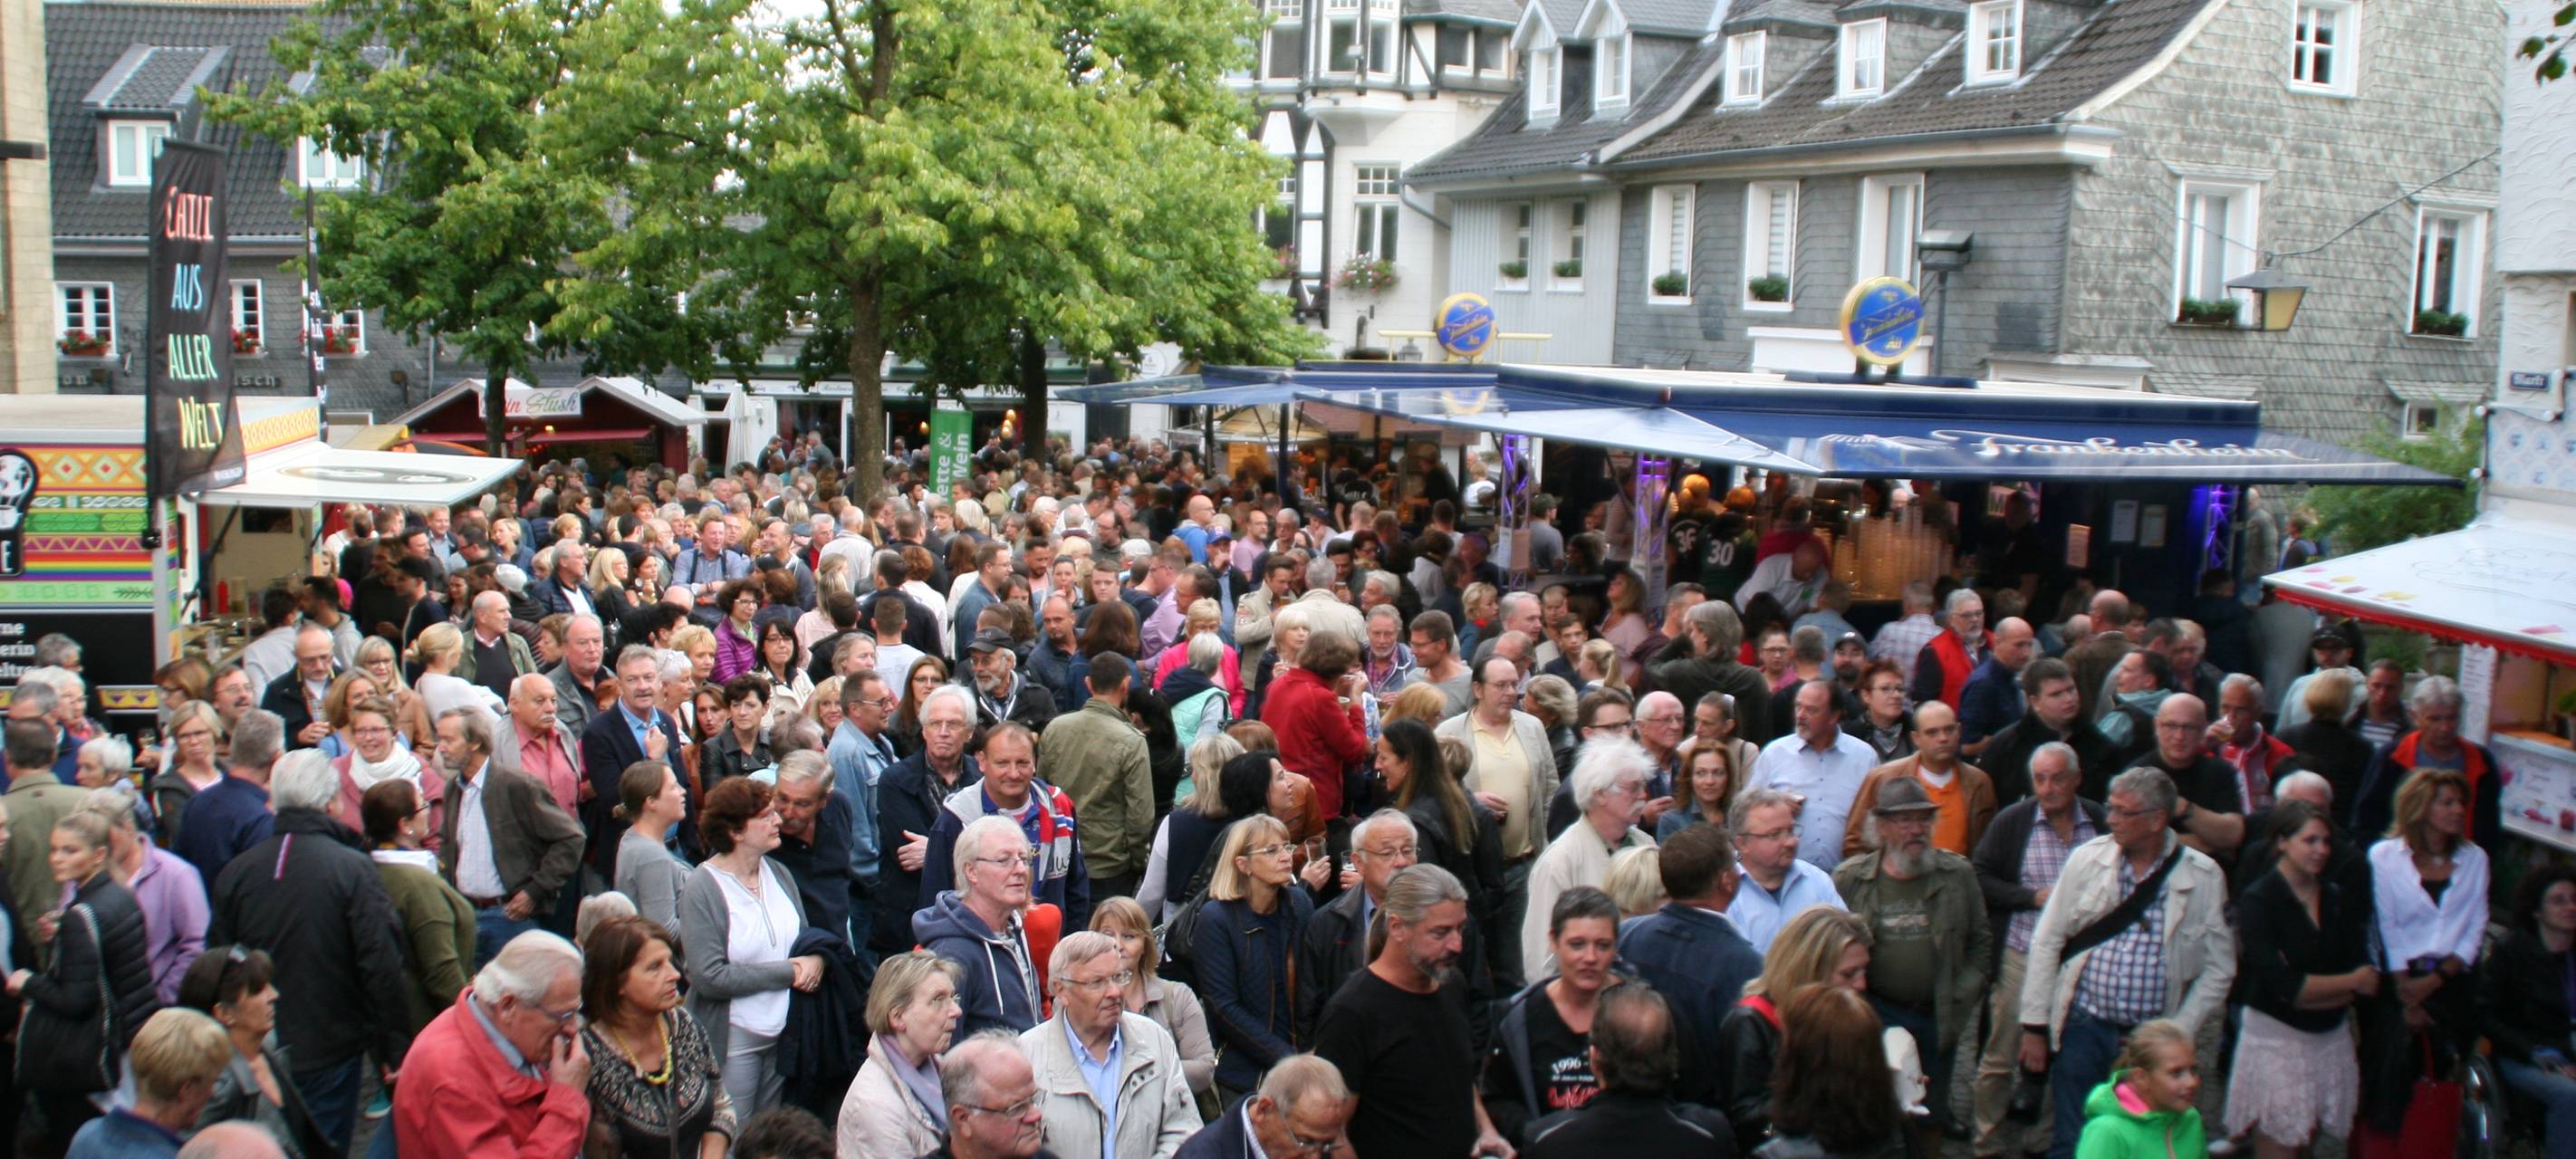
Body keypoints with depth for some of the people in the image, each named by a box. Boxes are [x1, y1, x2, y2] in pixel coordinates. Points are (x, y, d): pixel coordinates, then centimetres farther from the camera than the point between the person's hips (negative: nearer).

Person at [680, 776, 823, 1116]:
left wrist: (814, 959, -10)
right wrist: (788, 972, -16)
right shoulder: (702, 888, -13)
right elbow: (709, 978, -20)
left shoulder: (778, 874, 5)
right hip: (731, 1041, -6)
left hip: (782, 1036, 6)